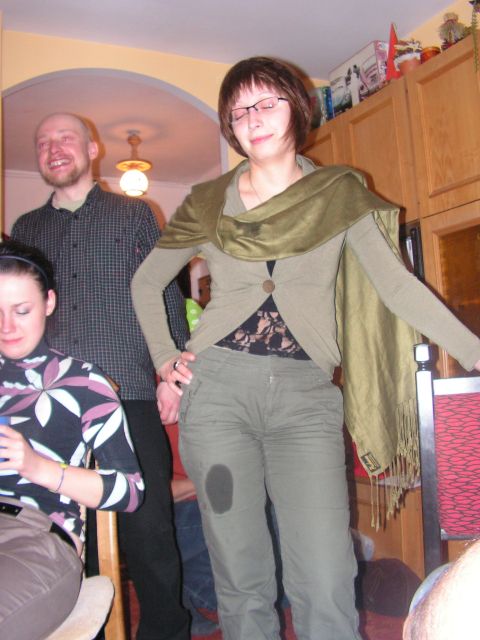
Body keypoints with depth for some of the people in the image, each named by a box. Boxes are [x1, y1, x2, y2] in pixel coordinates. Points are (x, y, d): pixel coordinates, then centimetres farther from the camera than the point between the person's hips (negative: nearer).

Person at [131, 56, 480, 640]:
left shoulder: (339, 192, 8)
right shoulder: (208, 203, 10)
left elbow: (396, 283, 1)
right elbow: (146, 283, 20)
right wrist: (166, 360, 8)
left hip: (306, 396, 0)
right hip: (218, 389, 1)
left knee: (326, 585, -6)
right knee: (241, 580, 7)